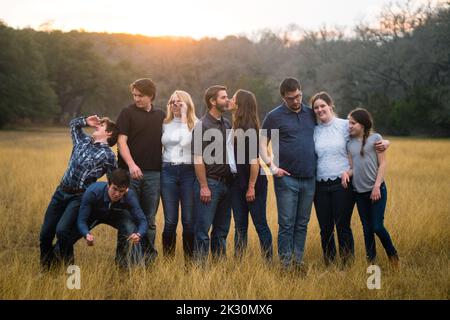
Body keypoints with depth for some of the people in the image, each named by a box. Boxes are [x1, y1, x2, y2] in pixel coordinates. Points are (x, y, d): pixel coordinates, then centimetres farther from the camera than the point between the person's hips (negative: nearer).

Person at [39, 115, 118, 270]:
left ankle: (67, 267, -4)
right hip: (61, 192, 6)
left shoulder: (108, 155, -6)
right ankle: (46, 267, 22)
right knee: (45, 233, 3)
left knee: (62, 230, -25)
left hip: (79, 197, -6)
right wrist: (86, 121, 13)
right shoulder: (83, 140, 12)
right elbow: (73, 124, 30)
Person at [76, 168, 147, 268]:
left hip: (115, 215, 1)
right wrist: (87, 234, -57)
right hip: (93, 215, -1)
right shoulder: (93, 192, -39)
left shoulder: (130, 196, -32)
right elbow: (81, 220, -35)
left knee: (130, 227, -29)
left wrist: (139, 235, -53)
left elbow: (142, 220, -29)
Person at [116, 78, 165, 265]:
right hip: (130, 172, -3)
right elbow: (121, 141, -9)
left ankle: (148, 253, 16)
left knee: (149, 217, 8)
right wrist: (131, 164, -24)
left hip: (153, 173, 3)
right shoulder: (127, 113, 0)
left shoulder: (161, 116, 12)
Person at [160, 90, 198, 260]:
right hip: (168, 171, 2)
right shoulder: (165, 124, 12)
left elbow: (186, 142, -14)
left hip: (189, 172, -2)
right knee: (170, 221, 1)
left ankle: (190, 260, 10)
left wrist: (183, 118, -9)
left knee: (189, 221, -1)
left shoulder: (196, 124, 2)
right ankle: (168, 259, 11)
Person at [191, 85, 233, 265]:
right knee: (203, 229, -2)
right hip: (209, 182, -7)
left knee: (222, 228, 13)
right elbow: (198, 158, -14)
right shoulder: (202, 126, -9)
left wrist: (231, 181, 10)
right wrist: (204, 186, -17)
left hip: (225, 183, 7)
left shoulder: (227, 124, 13)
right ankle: (200, 265, 3)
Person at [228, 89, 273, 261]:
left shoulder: (250, 128, -14)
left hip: (254, 184, -8)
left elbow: (254, 160, -18)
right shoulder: (236, 127, 10)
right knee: (240, 226, 10)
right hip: (238, 183, 8)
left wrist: (252, 187, -19)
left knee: (260, 225, -1)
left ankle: (268, 261, 5)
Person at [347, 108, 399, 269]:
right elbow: (353, 167, 10)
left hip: (376, 190, -5)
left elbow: (383, 163, -5)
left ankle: (392, 255, 16)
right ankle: (370, 261, 18)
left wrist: (377, 186, -13)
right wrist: (346, 173, -14)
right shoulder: (350, 143, 9)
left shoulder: (375, 138, -4)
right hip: (359, 192, 5)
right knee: (367, 229, 9)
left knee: (377, 227, -8)